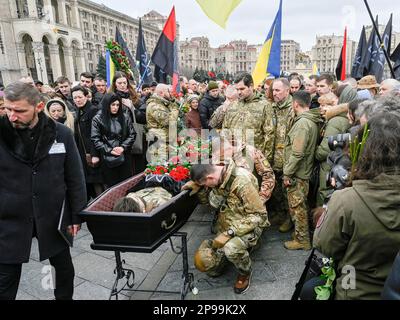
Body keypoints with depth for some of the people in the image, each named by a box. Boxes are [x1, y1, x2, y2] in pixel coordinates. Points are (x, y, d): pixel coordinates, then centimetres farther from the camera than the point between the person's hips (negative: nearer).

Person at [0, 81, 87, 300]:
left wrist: (75, 216, 0)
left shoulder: (61, 134, -9)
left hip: (52, 218, 1)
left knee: (64, 268, 19)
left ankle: (65, 297, 46)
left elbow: (75, 179, -2)